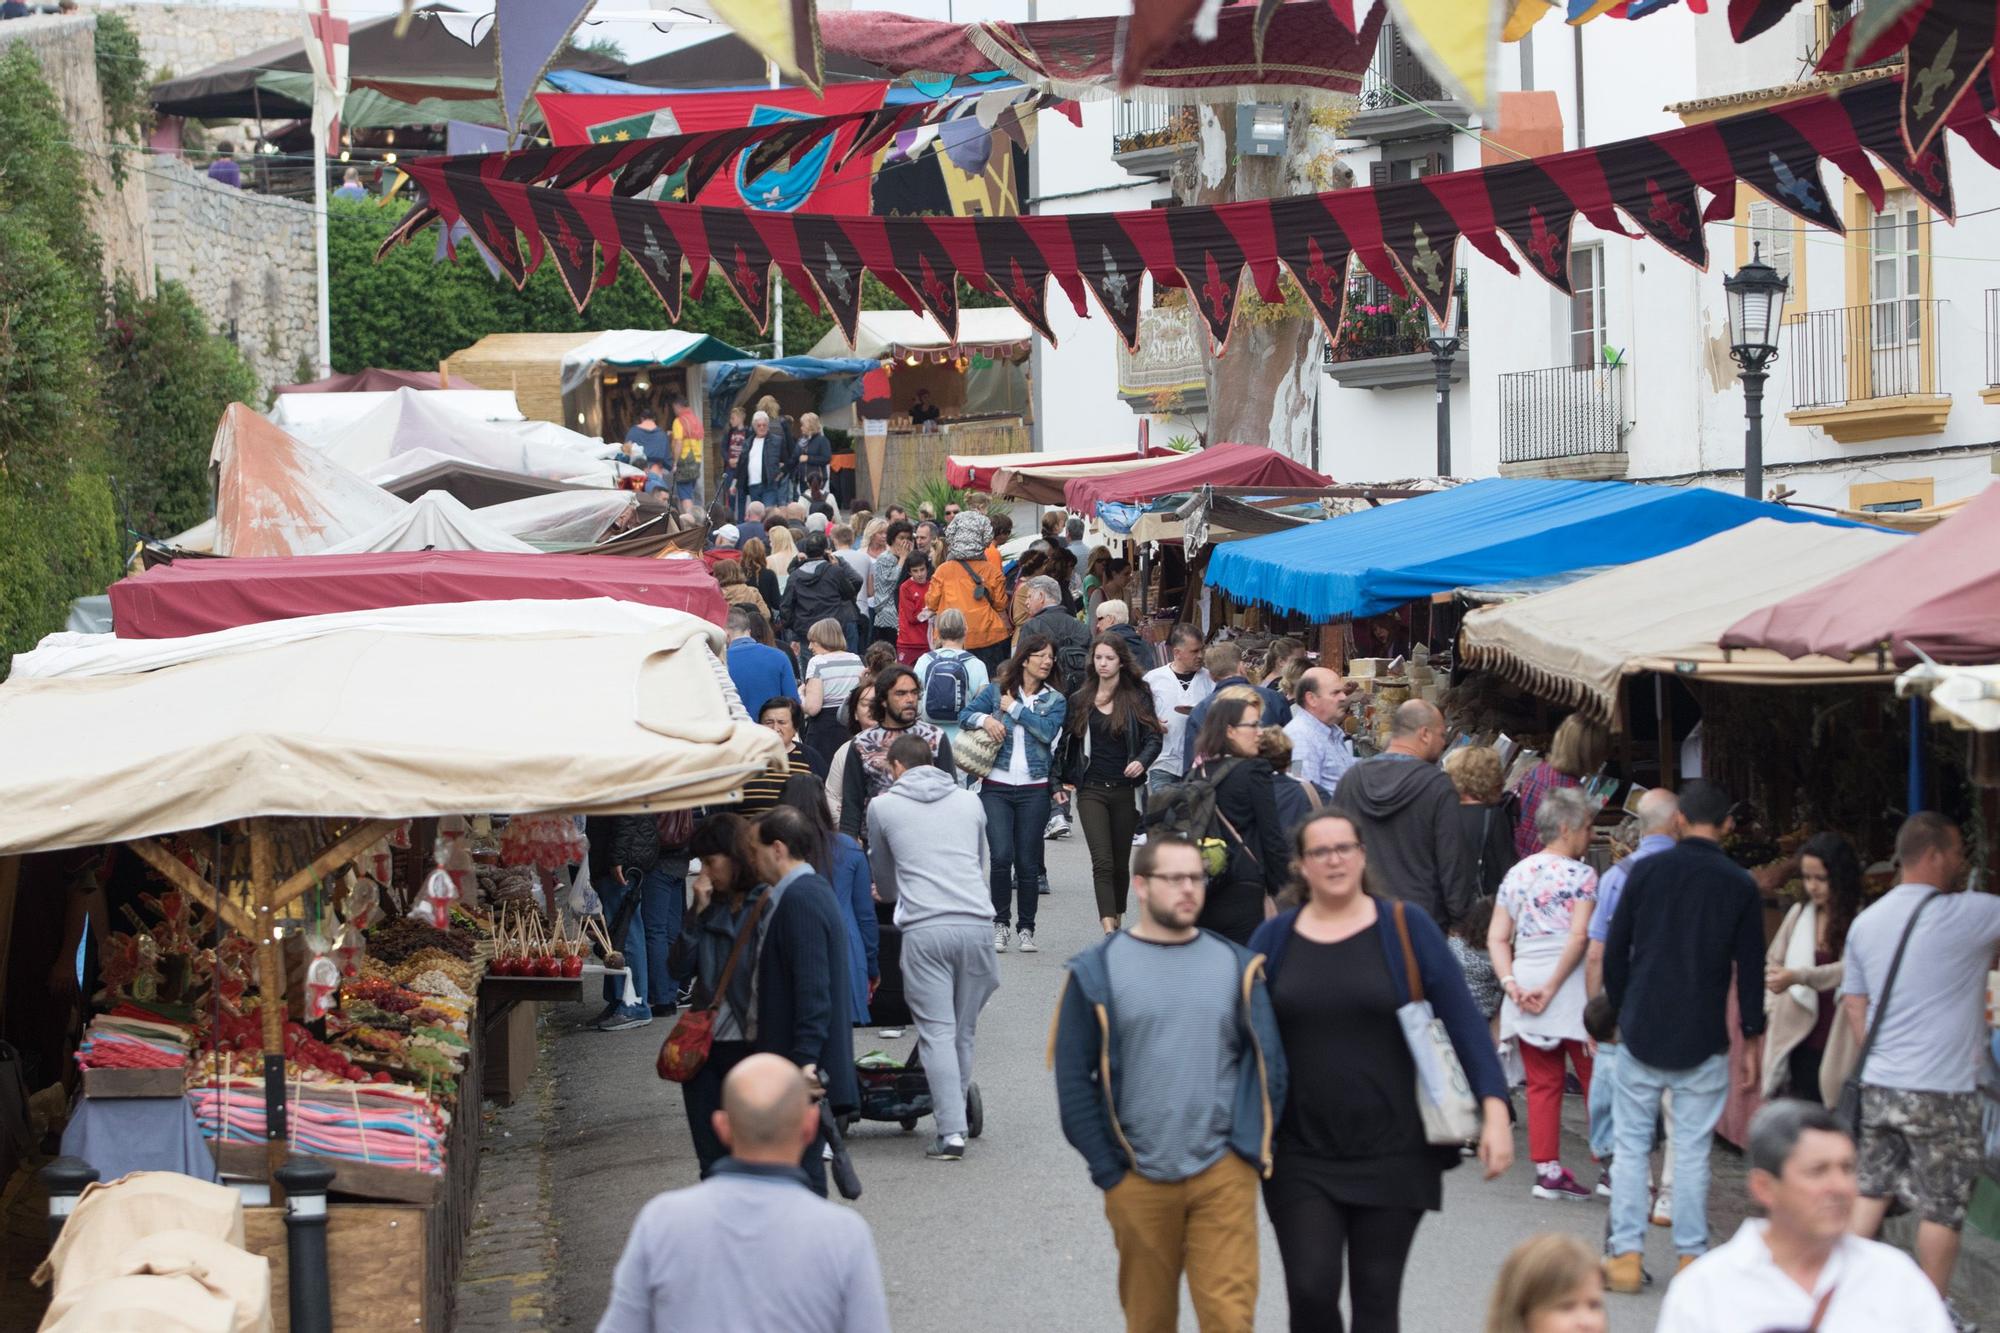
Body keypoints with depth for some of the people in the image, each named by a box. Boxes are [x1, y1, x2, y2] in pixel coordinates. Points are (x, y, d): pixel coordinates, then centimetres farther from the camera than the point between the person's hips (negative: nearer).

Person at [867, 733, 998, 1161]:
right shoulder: (969, 801, 19)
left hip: (923, 928, -3)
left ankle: (951, 1131, -11)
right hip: (975, 921, 3)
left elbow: (884, 879, 24)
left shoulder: (883, 806, 12)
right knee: (964, 1031, 9)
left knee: (937, 1031, -4)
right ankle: (957, 1120, 13)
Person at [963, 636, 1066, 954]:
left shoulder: (1055, 700, 7)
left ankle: (1025, 928, 14)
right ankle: (1000, 923, 4)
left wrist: (1014, 708, -8)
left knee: (1027, 862, 3)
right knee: (1001, 855, -12)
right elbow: (965, 715, 4)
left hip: (1034, 789, 1)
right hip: (996, 786, -1)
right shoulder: (996, 690, 7)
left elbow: (1048, 731, -10)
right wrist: (985, 719, -15)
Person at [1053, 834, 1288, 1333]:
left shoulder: (1237, 964, 6)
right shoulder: (1097, 971, -1)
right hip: (1138, 1180, 0)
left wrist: (1253, 1150, 0)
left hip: (1224, 1175, 1)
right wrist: (1107, 1171, -4)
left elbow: (1267, 1063, 8)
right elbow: (1073, 1078, -1)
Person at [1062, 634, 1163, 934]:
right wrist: (1066, 778, 7)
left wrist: (1141, 762, -22)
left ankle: (1118, 917, 30)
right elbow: (1072, 740, 15)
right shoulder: (1080, 698, 8)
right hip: (1091, 790, 0)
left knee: (1121, 862, 11)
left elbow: (1153, 739, -2)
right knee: (1102, 862, -12)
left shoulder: (1137, 697, 2)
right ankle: (1109, 931, -20)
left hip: (1125, 789, 0)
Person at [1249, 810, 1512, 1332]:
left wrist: (1494, 1108, -13)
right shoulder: (1274, 937, 4)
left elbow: (1462, 1017, -4)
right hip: (1302, 1158, 1)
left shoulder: (1405, 927, -1)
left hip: (1392, 1152, -1)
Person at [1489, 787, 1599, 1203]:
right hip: (1570, 984, -5)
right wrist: (1551, 988, -14)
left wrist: (1511, 983, -3)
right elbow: (1579, 937, -16)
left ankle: (1547, 1170, 7)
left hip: (1525, 984, 5)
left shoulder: (1516, 875, 12)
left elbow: (1496, 939, 6)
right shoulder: (1580, 875, -6)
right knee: (1595, 1079, 2)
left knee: (1542, 1084, 8)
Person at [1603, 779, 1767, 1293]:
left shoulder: (1647, 871, -1)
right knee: (1692, 1152, 5)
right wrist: (1754, 1037, 8)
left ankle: (1626, 1257, 5)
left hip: (1641, 1033, 0)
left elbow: (1615, 952, 3)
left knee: (1631, 1145, 7)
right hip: (1703, 1041, 0)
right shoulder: (1740, 885, -2)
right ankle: (1691, 1259, 7)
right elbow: (1751, 968, -1)